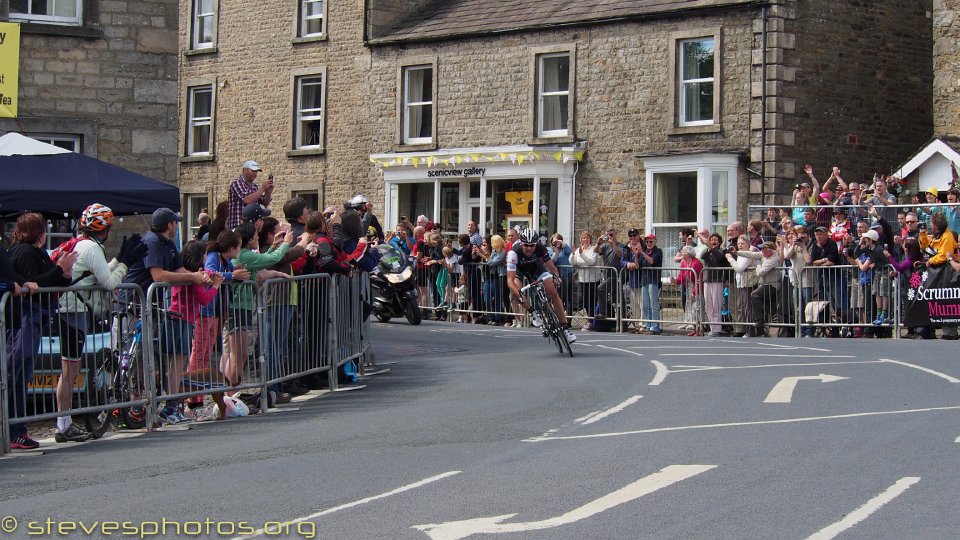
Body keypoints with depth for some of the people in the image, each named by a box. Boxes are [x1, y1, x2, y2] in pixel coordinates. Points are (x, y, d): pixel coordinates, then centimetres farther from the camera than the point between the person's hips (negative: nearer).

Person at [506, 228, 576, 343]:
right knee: (516, 289, -32)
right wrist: (519, 294, -57)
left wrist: (556, 276, -47)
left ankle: (565, 328, -7)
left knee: (553, 293, -13)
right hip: (519, 270, -1)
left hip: (536, 268, 1)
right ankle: (534, 313, -8)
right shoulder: (514, 253, -39)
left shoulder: (540, 248, -31)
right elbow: (510, 280, -42)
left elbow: (551, 266, -26)